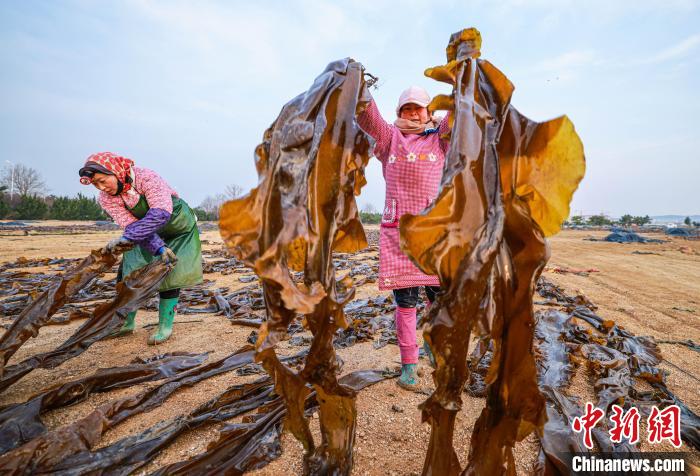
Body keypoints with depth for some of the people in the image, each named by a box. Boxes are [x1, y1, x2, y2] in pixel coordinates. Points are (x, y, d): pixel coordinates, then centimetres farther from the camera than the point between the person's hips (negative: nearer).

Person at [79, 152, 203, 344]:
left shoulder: (146, 178, -32)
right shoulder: (106, 198, -16)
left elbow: (161, 213, -44)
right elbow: (131, 225, -24)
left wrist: (127, 237, -49)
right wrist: (159, 248, -38)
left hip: (179, 230, -5)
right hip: (150, 234, 6)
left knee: (169, 275, -12)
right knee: (129, 272, 1)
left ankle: (165, 326, 2)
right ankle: (127, 323, 17)